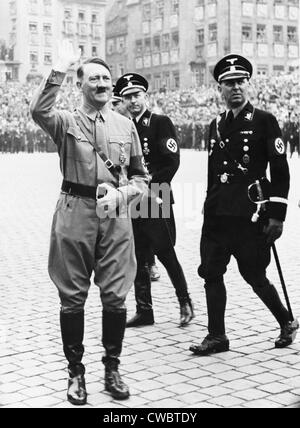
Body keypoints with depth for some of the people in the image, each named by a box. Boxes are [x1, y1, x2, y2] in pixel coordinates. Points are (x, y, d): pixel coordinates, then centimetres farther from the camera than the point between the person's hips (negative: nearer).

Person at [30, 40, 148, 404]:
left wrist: (120, 194, -6)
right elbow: (39, 111, -20)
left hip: (115, 215, 2)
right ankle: (75, 372, 18)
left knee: (115, 296, 3)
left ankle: (112, 369, 19)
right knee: (72, 297, 4)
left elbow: (141, 177, 13)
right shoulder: (66, 122, 4)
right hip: (75, 213, -2)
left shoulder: (125, 126, 11)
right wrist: (59, 69, -26)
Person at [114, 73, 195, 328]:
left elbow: (172, 162, -11)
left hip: (157, 200, -6)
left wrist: (152, 188, -14)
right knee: (139, 258, 8)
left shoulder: (161, 123, -3)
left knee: (165, 254, -2)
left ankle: (185, 302, 17)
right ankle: (144, 311, 16)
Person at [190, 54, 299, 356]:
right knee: (211, 273, 3)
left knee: (254, 276, 2)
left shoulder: (264, 121, -3)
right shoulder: (216, 125, 14)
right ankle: (217, 337, 14)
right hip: (217, 216, 6)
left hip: (250, 216, -6)